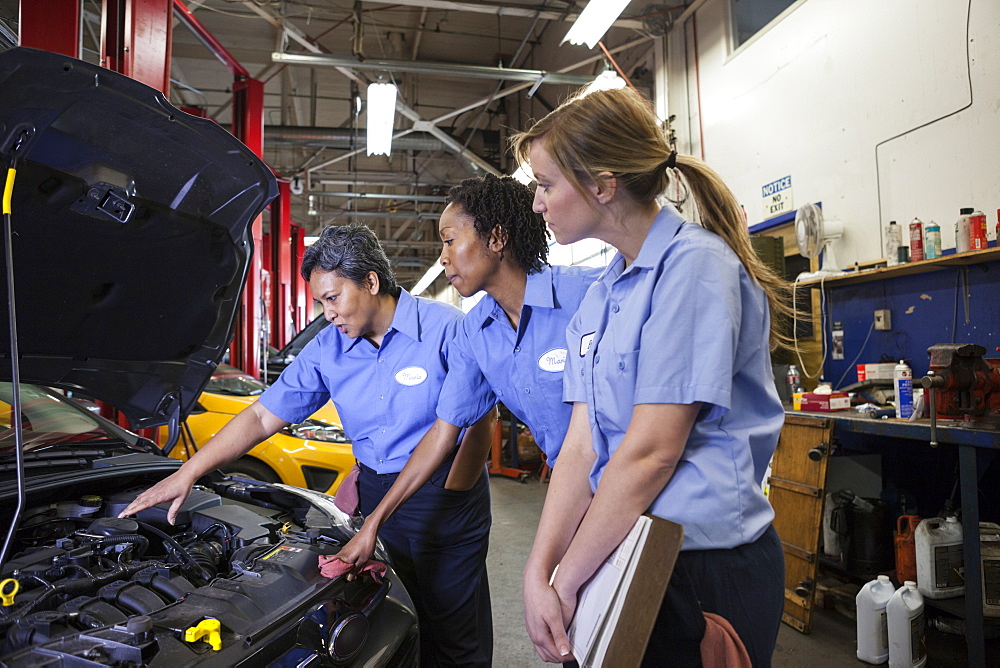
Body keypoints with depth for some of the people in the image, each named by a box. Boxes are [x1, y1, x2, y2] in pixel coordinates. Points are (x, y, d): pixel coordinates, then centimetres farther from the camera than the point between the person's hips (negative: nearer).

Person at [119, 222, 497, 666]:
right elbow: (263, 417, 5)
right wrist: (188, 473, -1)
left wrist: (449, 496, -12)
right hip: (375, 492, 5)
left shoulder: (444, 327, -13)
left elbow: (479, 422, -10)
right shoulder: (327, 349, 3)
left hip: (444, 492, -4)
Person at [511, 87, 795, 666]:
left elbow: (651, 450, -21)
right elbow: (582, 445, 1)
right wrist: (539, 572, -8)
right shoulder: (602, 296, 8)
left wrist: (566, 580, -13)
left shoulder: (694, 265, -17)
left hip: (708, 566, -7)